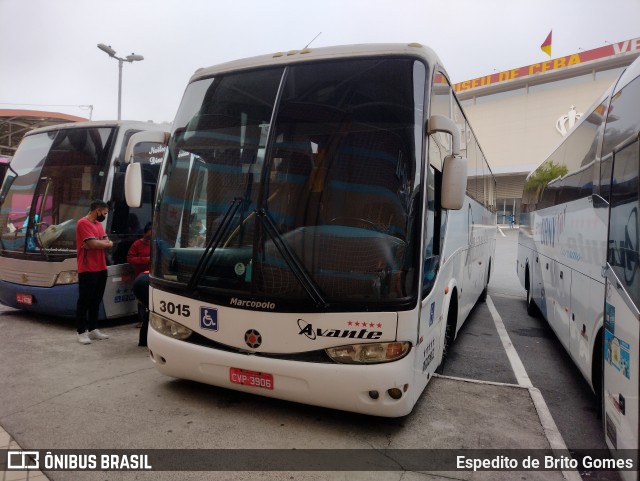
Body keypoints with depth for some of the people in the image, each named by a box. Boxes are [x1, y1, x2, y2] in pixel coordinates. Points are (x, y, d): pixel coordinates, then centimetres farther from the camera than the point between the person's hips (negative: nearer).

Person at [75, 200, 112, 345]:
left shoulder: (98, 224, 17)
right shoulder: (83, 223, -11)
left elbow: (107, 242, 11)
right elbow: (93, 244, -19)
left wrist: (98, 243, -10)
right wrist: (106, 244, 0)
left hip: (101, 268, 8)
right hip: (87, 270, -8)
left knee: (96, 301, 12)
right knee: (84, 301, -2)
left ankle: (93, 329, 20)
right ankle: (82, 332, 4)